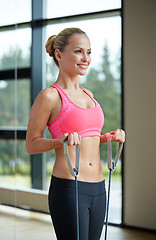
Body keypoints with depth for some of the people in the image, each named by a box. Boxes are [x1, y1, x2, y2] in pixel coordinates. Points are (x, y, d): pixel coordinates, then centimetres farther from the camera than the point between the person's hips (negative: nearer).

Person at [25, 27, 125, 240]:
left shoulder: (88, 95, 15)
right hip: (68, 189, -7)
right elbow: (31, 145, -4)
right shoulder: (49, 96, -7)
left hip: (98, 190, 7)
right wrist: (61, 140, -21)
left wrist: (108, 137, 8)